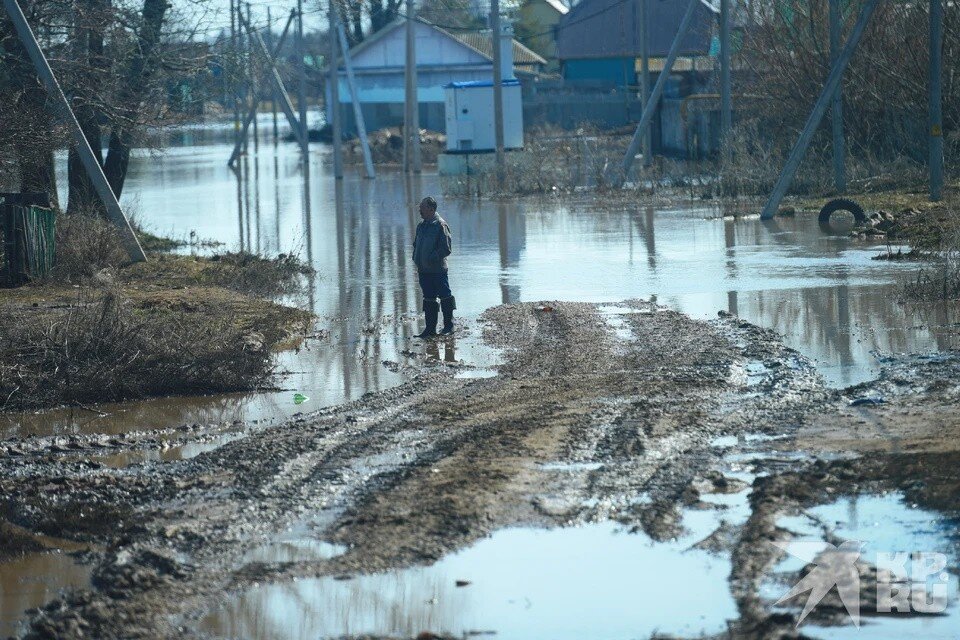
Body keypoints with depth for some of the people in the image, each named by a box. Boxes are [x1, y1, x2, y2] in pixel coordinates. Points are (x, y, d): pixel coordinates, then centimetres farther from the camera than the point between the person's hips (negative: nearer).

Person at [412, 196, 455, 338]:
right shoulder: (421, 226, 13)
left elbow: (446, 249, -15)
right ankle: (430, 328, 14)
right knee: (429, 298, 10)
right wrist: (416, 259, 10)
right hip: (424, 270, 8)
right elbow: (416, 245, 25)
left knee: (445, 297, 0)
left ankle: (449, 326, 7)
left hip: (438, 269, -8)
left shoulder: (440, 225, -10)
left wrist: (432, 258, -18)